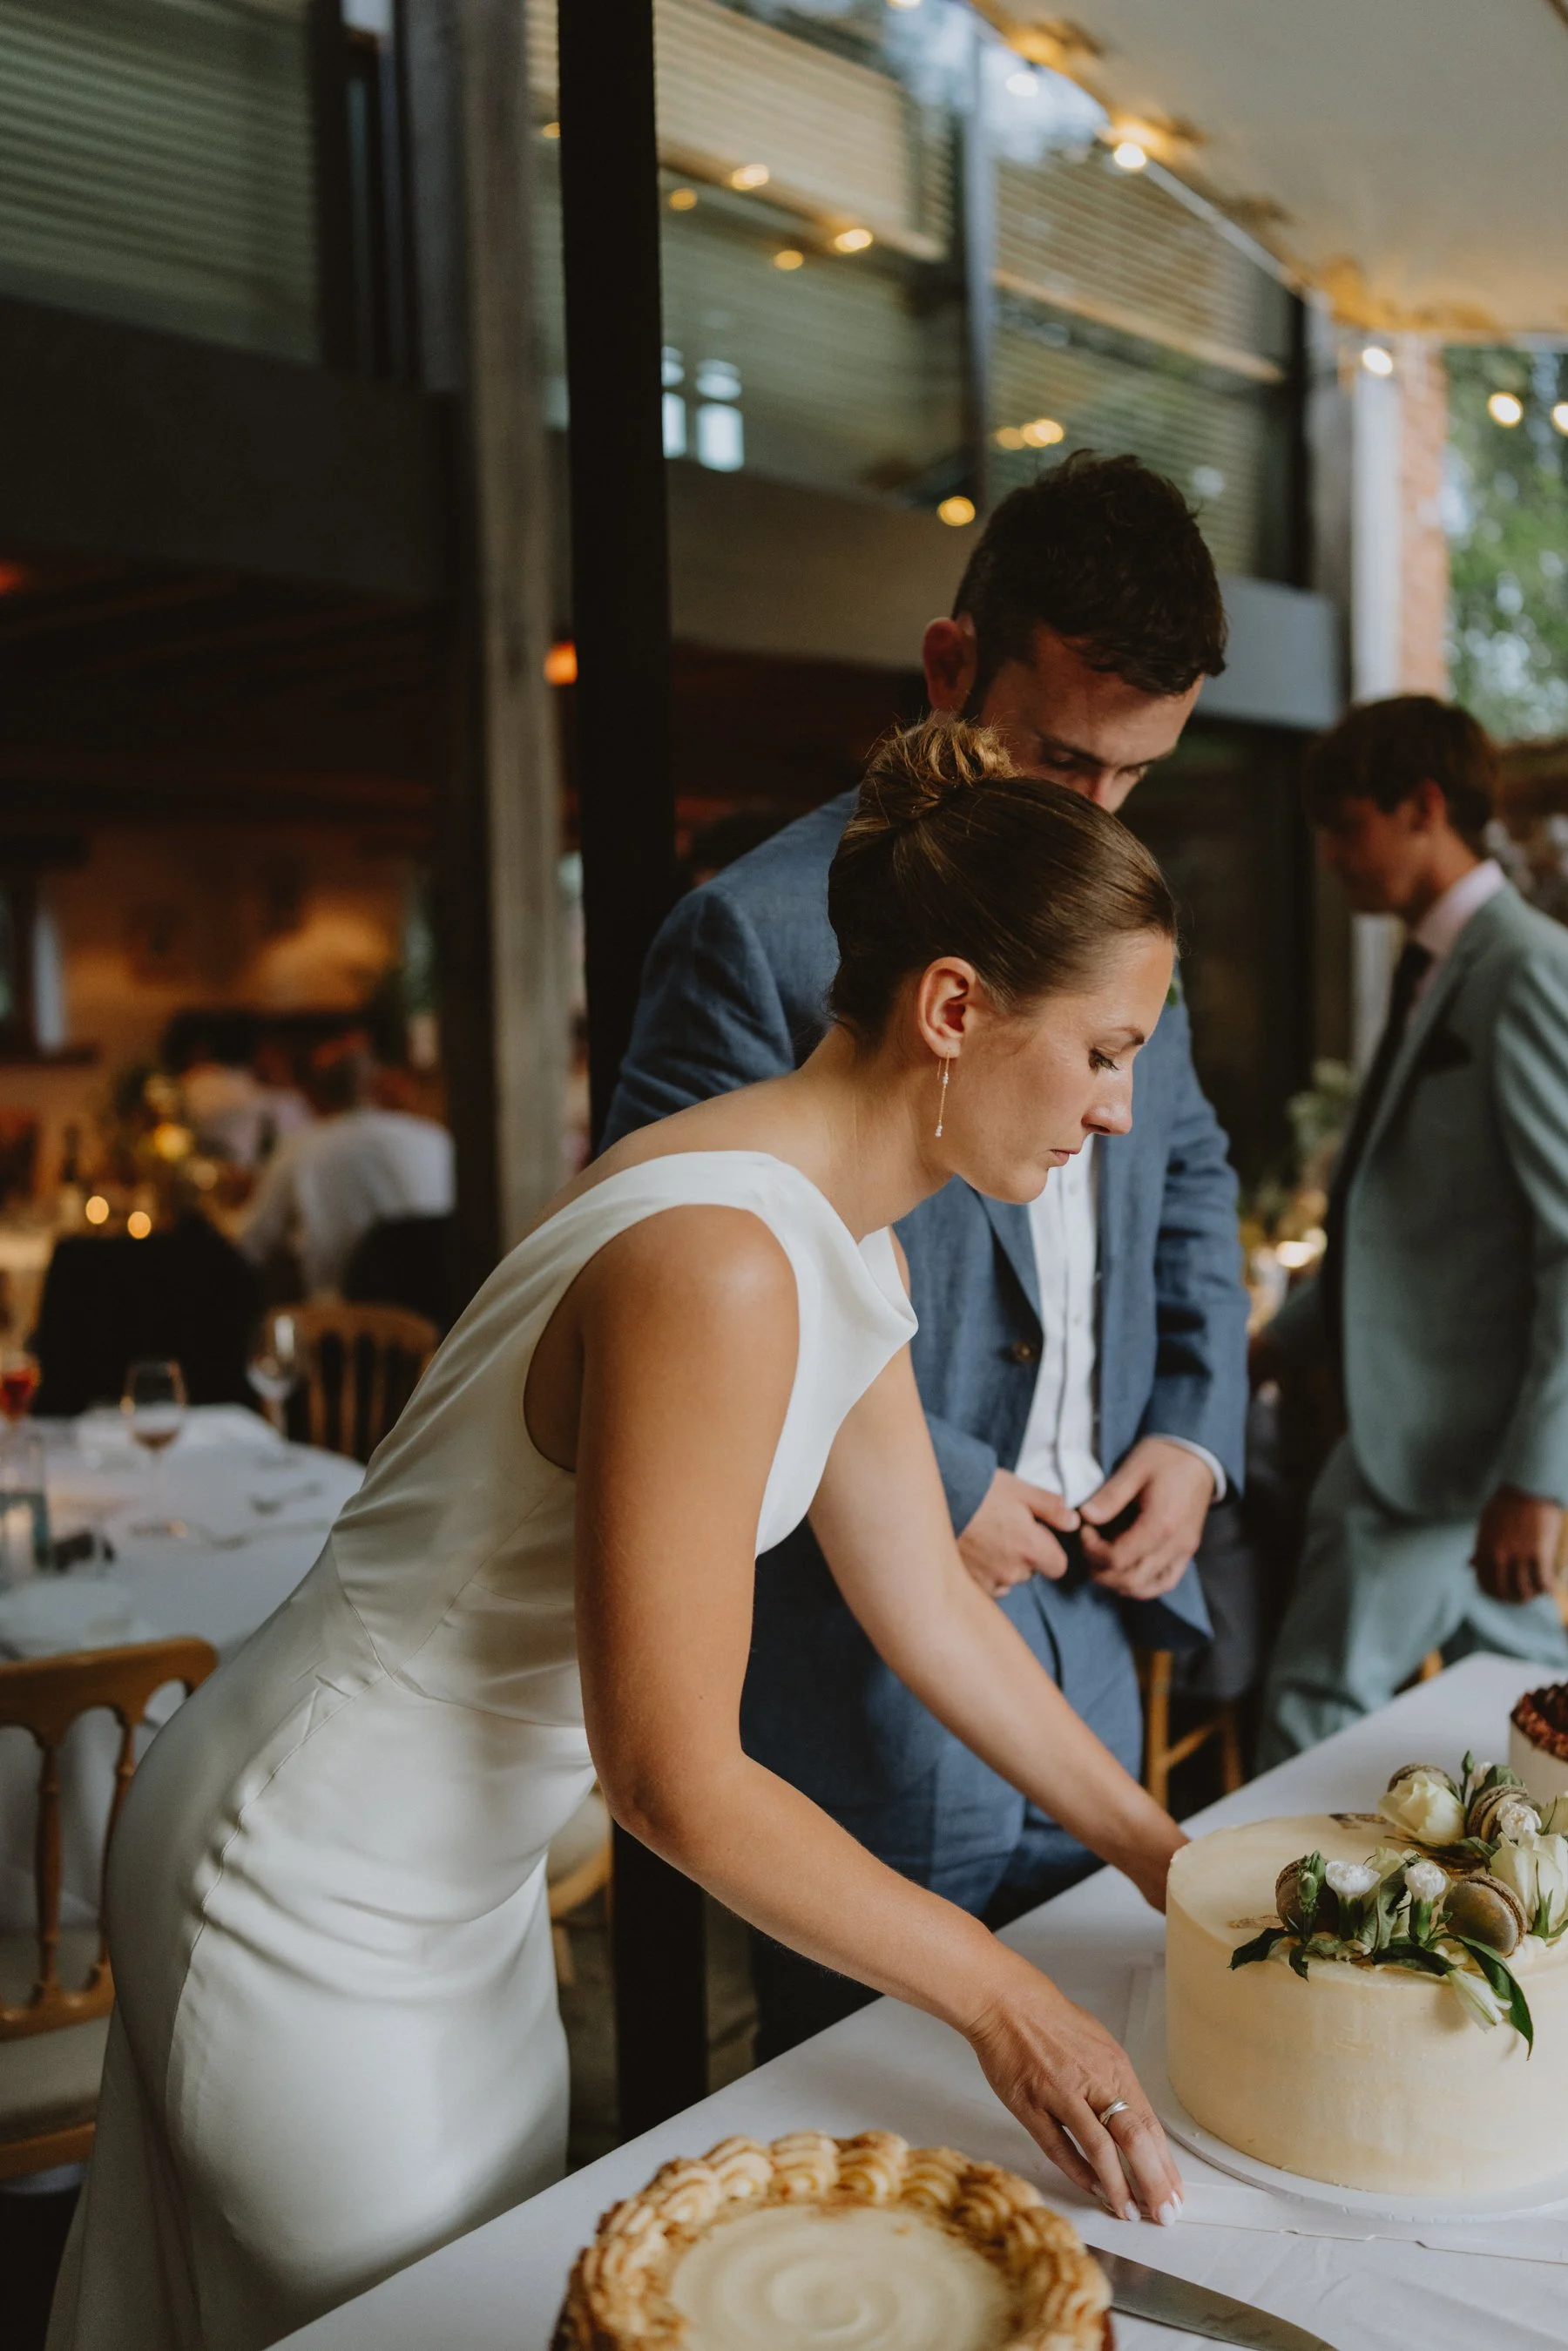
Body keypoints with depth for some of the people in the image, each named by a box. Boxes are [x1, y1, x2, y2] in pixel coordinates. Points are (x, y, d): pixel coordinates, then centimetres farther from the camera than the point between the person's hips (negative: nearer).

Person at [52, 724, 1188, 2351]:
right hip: (316, 1914, -9)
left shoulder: (848, 1249, -1)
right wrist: (995, 1997, -16)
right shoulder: (717, 1264, -32)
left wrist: (1171, 1861, 8)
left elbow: (932, 1609, 7)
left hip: (461, 1884, 9)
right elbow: (673, 1776, -27)